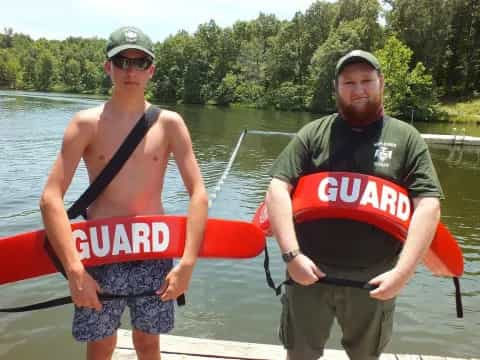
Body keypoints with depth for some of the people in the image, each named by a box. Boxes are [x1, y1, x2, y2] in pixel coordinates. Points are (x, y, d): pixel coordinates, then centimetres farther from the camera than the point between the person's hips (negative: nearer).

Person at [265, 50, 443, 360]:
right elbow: (278, 187, -5)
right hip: (309, 272, 0)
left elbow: (428, 205, -5)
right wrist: (292, 254, -16)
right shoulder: (313, 133, 2)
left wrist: (403, 271, -15)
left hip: (374, 281, 1)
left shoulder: (407, 138, 2)